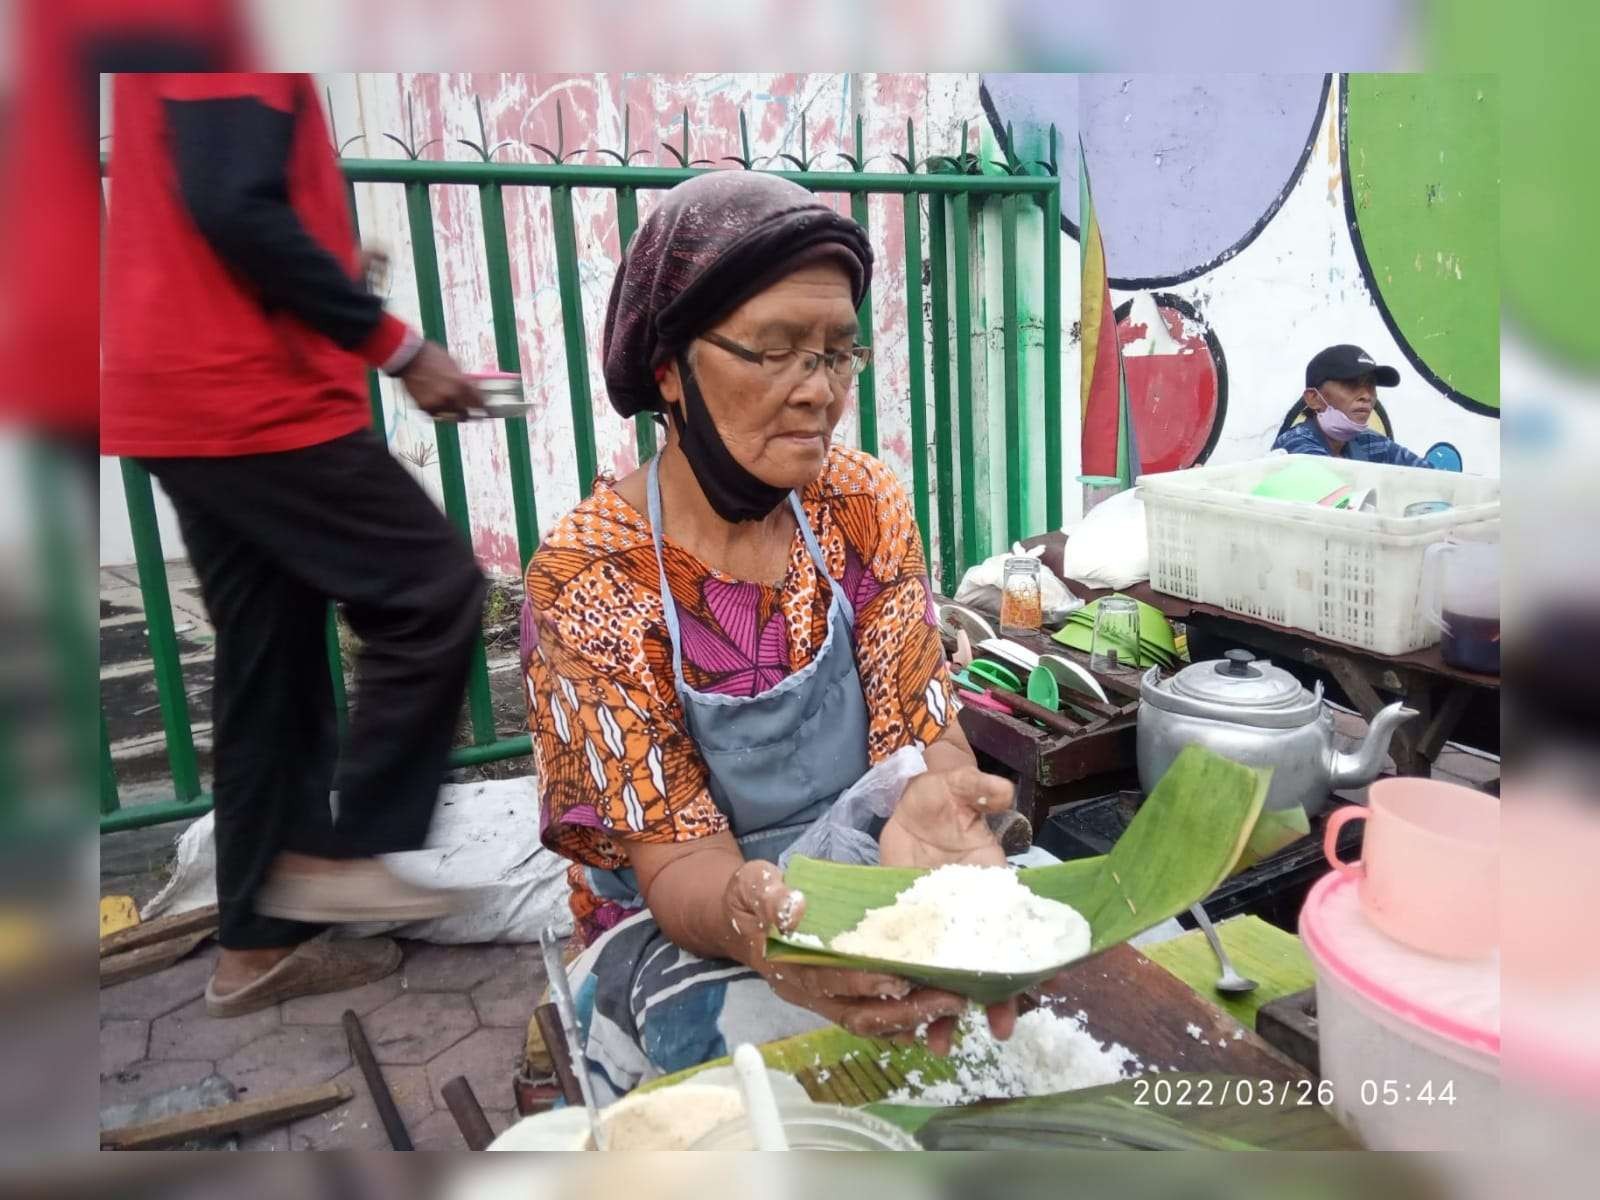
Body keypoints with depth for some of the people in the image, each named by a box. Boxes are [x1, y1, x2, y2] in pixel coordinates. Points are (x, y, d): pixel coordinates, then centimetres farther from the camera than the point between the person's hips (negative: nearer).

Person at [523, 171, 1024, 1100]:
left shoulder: (866, 509, -4)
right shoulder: (587, 576, -16)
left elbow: (930, 739, -9)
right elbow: (674, 860, -17)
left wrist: (929, 815, -34)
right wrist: (748, 920, -41)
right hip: (683, 932, -4)